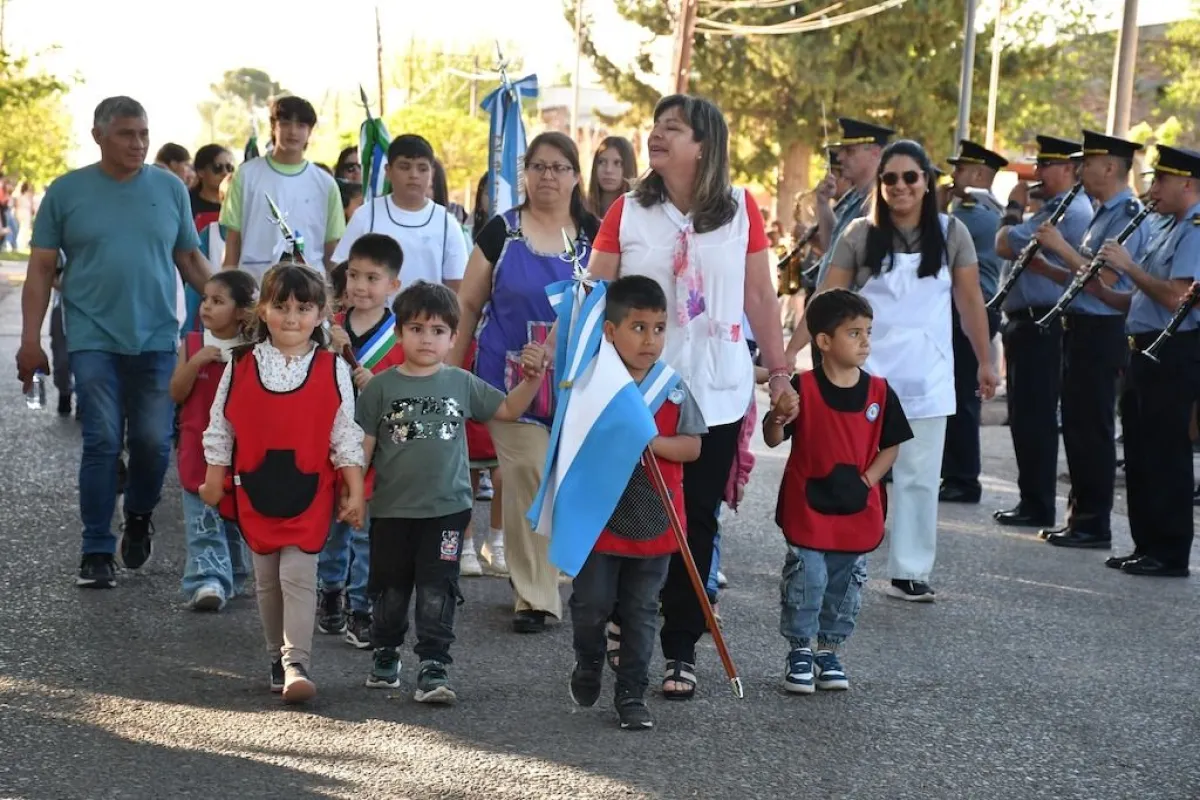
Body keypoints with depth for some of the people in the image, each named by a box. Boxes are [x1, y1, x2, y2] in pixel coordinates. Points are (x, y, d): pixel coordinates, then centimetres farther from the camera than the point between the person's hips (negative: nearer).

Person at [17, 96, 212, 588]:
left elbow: (190, 260, 12)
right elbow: (41, 270, 4)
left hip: (156, 339, 2)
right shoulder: (66, 192, 3)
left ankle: (139, 518, 30)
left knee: (154, 442, 2)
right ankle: (97, 551, 8)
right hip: (94, 339, -1)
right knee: (101, 443, -2)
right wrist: (30, 339, -3)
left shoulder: (170, 189, 7)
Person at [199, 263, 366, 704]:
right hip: (254, 490, 3)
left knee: (298, 575, -9)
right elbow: (221, 426, 7)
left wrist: (354, 493, -3)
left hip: (310, 490, -3)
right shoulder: (241, 365, 1)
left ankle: (297, 664, -9)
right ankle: (278, 657, 25)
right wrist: (214, 480, 7)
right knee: (266, 578, 12)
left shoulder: (333, 369, -3)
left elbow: (346, 434, -1)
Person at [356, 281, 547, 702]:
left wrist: (532, 378, -1)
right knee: (390, 589, 14)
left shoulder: (462, 383, 3)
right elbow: (363, 444, 0)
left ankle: (433, 668, 0)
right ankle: (386, 656, 32)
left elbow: (508, 409, 13)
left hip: (447, 508, 0)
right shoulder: (382, 387, -2)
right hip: (392, 509, 0)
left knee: (437, 591, -3)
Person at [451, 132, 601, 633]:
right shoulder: (501, 231, 2)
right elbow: (468, 304, 6)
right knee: (528, 479, -6)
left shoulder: (594, 234, 6)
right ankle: (534, 595, 4)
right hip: (514, 378, -2)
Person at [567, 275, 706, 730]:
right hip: (599, 517, -2)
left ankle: (632, 693, 21)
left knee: (641, 612, 9)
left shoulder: (674, 388, -2)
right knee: (591, 604, 6)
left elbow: (692, 446, -3)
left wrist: (653, 441, -18)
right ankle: (589, 663, 36)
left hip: (654, 521, 2)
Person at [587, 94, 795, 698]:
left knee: (697, 522, 5)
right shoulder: (628, 211, 1)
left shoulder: (741, 211, 2)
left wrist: (779, 371, 5)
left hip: (716, 394, 0)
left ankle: (681, 651, 14)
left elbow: (760, 296, 6)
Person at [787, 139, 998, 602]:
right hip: (865, 372, -1)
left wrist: (985, 361, 5)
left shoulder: (951, 233, -1)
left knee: (919, 476, 5)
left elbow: (970, 301, 4)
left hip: (927, 376, 1)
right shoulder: (860, 235, -3)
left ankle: (909, 572, 12)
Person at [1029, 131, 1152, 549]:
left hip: (1101, 332, -10)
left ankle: (1095, 525, 1)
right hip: (1081, 327, 10)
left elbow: (1104, 277, -23)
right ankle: (1080, 515, 21)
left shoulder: (1128, 215, -14)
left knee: (1093, 429, -5)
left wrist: (1061, 247, -18)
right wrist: (1044, 266, 7)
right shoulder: (1104, 214, 17)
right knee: (1077, 425, 13)